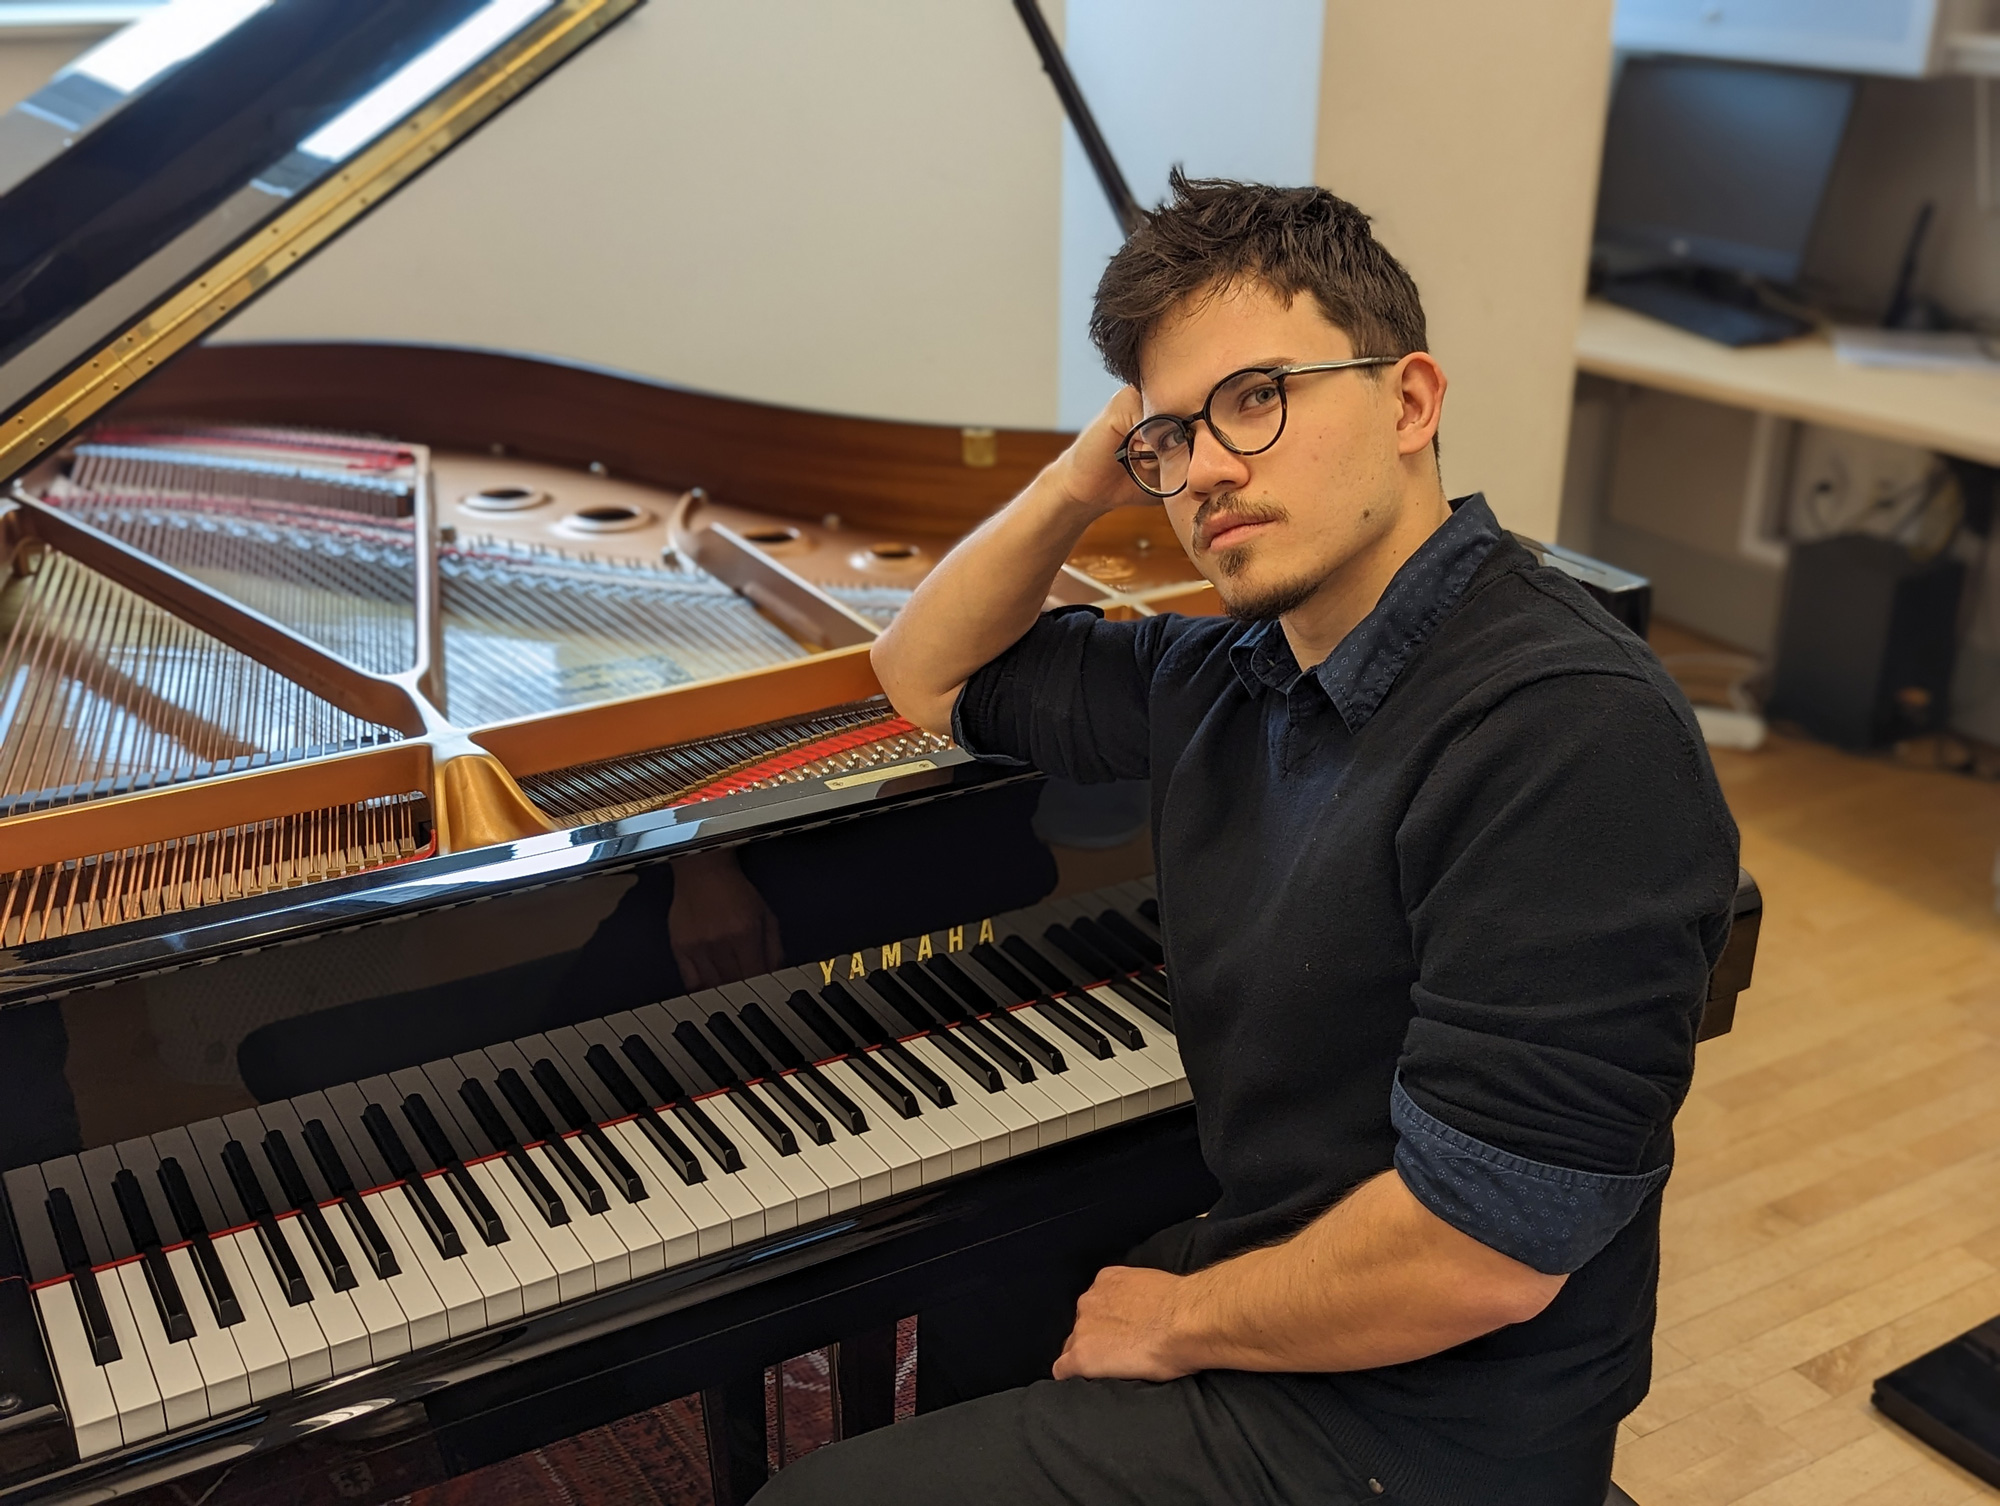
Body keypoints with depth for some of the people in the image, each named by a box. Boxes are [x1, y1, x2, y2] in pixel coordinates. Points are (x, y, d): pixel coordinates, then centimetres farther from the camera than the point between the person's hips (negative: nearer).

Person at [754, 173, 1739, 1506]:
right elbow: (931, 674, 15)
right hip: (1263, 1269, 8)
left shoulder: (1576, 735, -27)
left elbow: (1482, 1253, -29)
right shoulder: (1231, 677, 0)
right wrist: (1084, 479, -3)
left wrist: (1178, 1325, -13)